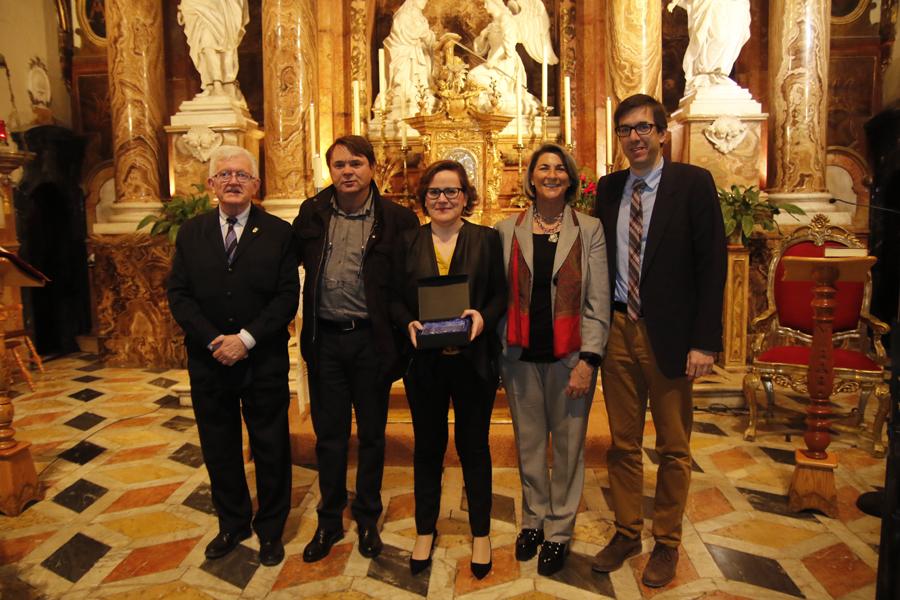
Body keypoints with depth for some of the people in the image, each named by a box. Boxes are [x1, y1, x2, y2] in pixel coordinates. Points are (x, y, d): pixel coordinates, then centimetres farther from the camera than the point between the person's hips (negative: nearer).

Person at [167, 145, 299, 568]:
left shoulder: (278, 233, -3)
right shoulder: (191, 233, 5)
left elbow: (287, 297, -8)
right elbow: (178, 294, 0)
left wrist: (247, 338, -17)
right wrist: (214, 340, -13)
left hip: (264, 361, -2)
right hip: (208, 361, 3)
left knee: (271, 449, 9)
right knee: (219, 450, 16)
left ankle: (270, 529, 29)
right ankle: (232, 524, 36)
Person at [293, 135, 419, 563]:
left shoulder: (397, 219, -5)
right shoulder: (312, 213, 3)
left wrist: (402, 332, -9)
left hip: (371, 339, -2)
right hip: (325, 339, 2)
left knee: (372, 434, 13)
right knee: (328, 434, 14)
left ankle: (367, 519, 32)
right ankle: (329, 520, 32)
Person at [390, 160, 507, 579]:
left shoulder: (486, 239, 1)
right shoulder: (408, 243, 5)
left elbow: (501, 293, 0)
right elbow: (395, 298, 5)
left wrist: (483, 317, -19)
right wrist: (408, 323, -14)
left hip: (473, 359, -1)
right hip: (423, 361, 2)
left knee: (474, 446, 11)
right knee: (427, 446, 14)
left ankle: (481, 533, 29)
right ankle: (425, 530, 33)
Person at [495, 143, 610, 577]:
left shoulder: (589, 231, 1)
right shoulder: (507, 230, 5)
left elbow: (599, 302, -2)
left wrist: (588, 361, -9)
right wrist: (497, 353, -1)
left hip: (569, 357, -1)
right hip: (521, 357, 2)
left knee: (568, 446, 7)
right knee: (529, 444, 12)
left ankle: (559, 530, 25)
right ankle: (533, 519, 32)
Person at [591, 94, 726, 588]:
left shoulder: (693, 183, -6)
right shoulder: (608, 189, 7)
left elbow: (712, 263, -9)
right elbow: (601, 260, 9)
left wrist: (704, 341, -14)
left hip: (669, 334, -3)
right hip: (618, 330, 4)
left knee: (673, 449, 12)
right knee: (622, 442, 15)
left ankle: (666, 543, 30)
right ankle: (626, 531, 33)